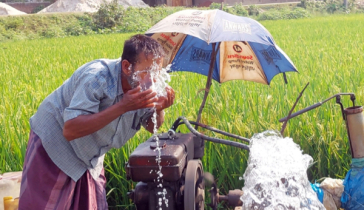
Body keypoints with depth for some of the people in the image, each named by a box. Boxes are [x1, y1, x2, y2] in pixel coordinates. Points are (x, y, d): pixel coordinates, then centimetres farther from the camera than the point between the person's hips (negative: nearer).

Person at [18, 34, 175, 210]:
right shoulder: (97, 77, -32)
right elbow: (70, 130, -39)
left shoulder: (143, 87, -13)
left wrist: (159, 109, -23)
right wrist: (122, 106, -42)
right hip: (53, 142, -6)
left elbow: (152, 127, 1)